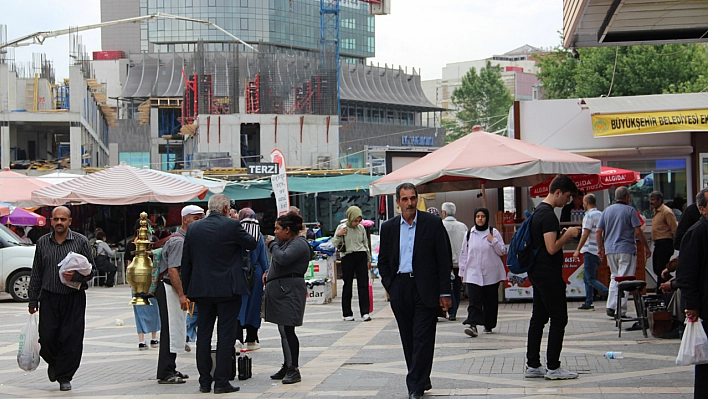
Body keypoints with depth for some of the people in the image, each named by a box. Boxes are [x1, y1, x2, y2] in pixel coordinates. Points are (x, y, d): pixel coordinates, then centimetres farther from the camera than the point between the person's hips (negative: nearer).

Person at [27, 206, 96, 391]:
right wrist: (33, 300, 10)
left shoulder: (81, 242, 1)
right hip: (49, 298, 2)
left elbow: (92, 270, 3)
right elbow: (36, 273, 12)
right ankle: (53, 363, 27)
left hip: (74, 299, -1)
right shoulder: (42, 242, 8)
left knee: (71, 339, -4)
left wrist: (76, 276, -17)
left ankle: (65, 377, 10)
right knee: (47, 337, -5)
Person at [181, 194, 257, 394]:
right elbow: (252, 244, 4)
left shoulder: (193, 229, 4)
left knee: (203, 335, 10)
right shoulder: (232, 226, -10)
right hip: (228, 289, -4)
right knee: (226, 335, 0)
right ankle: (221, 381, -1)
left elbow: (185, 263, 7)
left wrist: (187, 291, 14)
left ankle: (204, 381, 13)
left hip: (202, 290, 4)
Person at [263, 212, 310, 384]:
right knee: (283, 331, 13)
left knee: (287, 330, -12)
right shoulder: (287, 242, 19)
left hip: (289, 291, -11)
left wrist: (272, 244, -10)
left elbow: (283, 258, -27)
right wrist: (269, 273, 11)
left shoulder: (299, 244, -12)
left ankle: (294, 369, -11)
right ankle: (287, 366, 20)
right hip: (280, 291, 11)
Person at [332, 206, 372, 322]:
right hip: (348, 257, -2)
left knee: (363, 284, -4)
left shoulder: (361, 228, 5)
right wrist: (338, 235, -19)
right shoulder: (342, 228, -3)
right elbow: (335, 244, -1)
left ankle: (365, 312, -3)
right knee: (347, 285, 5)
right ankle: (347, 313, 12)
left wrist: (369, 259, 20)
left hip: (361, 257, 2)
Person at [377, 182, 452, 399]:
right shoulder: (389, 227, 8)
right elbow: (383, 261, 14)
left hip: (425, 289, -3)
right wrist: (390, 287, 3)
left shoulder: (433, 224, 0)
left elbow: (444, 259, 0)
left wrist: (444, 292, -5)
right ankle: (421, 381, 19)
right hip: (400, 289, 3)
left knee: (423, 338, -7)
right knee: (408, 339, 8)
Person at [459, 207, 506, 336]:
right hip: (473, 273, 0)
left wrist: (493, 242, -13)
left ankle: (489, 325, 20)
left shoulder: (494, 233, 2)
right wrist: (462, 271, 12)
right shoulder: (469, 234, 8)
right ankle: (473, 325, -24)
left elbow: (502, 251, 2)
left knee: (490, 301, 7)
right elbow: (464, 254, 14)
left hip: (491, 273, 0)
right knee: (474, 300, -14)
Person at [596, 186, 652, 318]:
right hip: (626, 250, -5)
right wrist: (646, 247, 0)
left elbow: (598, 232, 10)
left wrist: (600, 248, 21)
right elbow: (638, 232, -9)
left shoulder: (607, 210, 10)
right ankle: (621, 311, -7)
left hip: (610, 250, 5)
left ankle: (611, 307, 7)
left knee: (614, 278, 17)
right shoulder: (630, 210, -5)